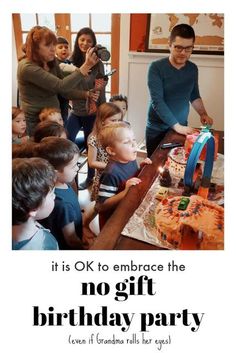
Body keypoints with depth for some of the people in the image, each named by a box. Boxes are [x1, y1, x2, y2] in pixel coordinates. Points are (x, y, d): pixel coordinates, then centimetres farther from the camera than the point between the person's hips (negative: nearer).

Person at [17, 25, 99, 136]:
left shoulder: (51, 63, 2)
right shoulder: (27, 67, -23)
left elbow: (65, 91, 0)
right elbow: (61, 86, -30)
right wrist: (86, 66, -32)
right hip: (36, 122, -7)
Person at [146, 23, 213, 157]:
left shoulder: (193, 69, 4)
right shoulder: (156, 67, -12)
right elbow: (157, 101, -20)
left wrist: (203, 113, 1)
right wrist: (177, 126, -23)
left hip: (182, 129, 4)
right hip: (157, 130, -3)